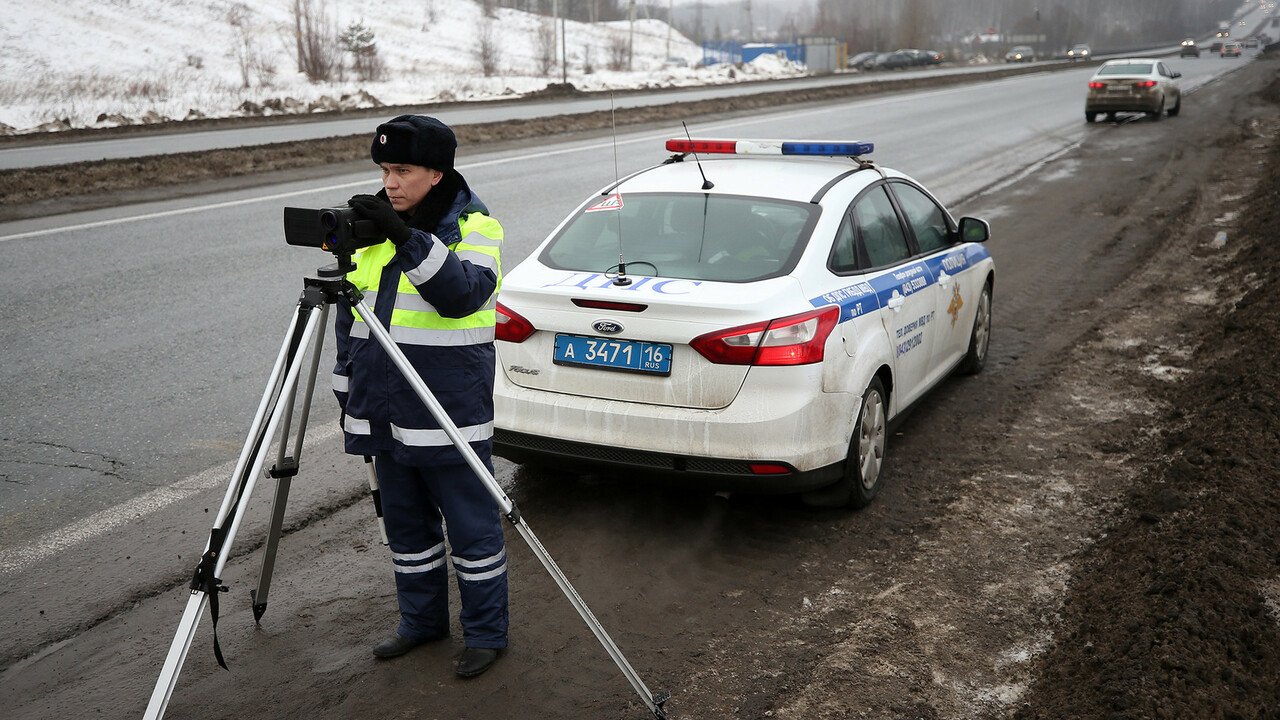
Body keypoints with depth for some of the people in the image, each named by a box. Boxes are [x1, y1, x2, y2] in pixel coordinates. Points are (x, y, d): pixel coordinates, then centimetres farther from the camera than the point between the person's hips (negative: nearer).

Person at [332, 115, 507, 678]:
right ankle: (421, 621, 34)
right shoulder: (373, 225, 10)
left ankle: (485, 632, 19)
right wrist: (346, 388, 17)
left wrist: (407, 238, -35)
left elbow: (465, 293, -27)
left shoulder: (473, 225, -8)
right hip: (385, 412, 7)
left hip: (449, 412, -6)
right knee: (405, 522, 17)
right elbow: (351, 312, 18)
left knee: (471, 525, 4)